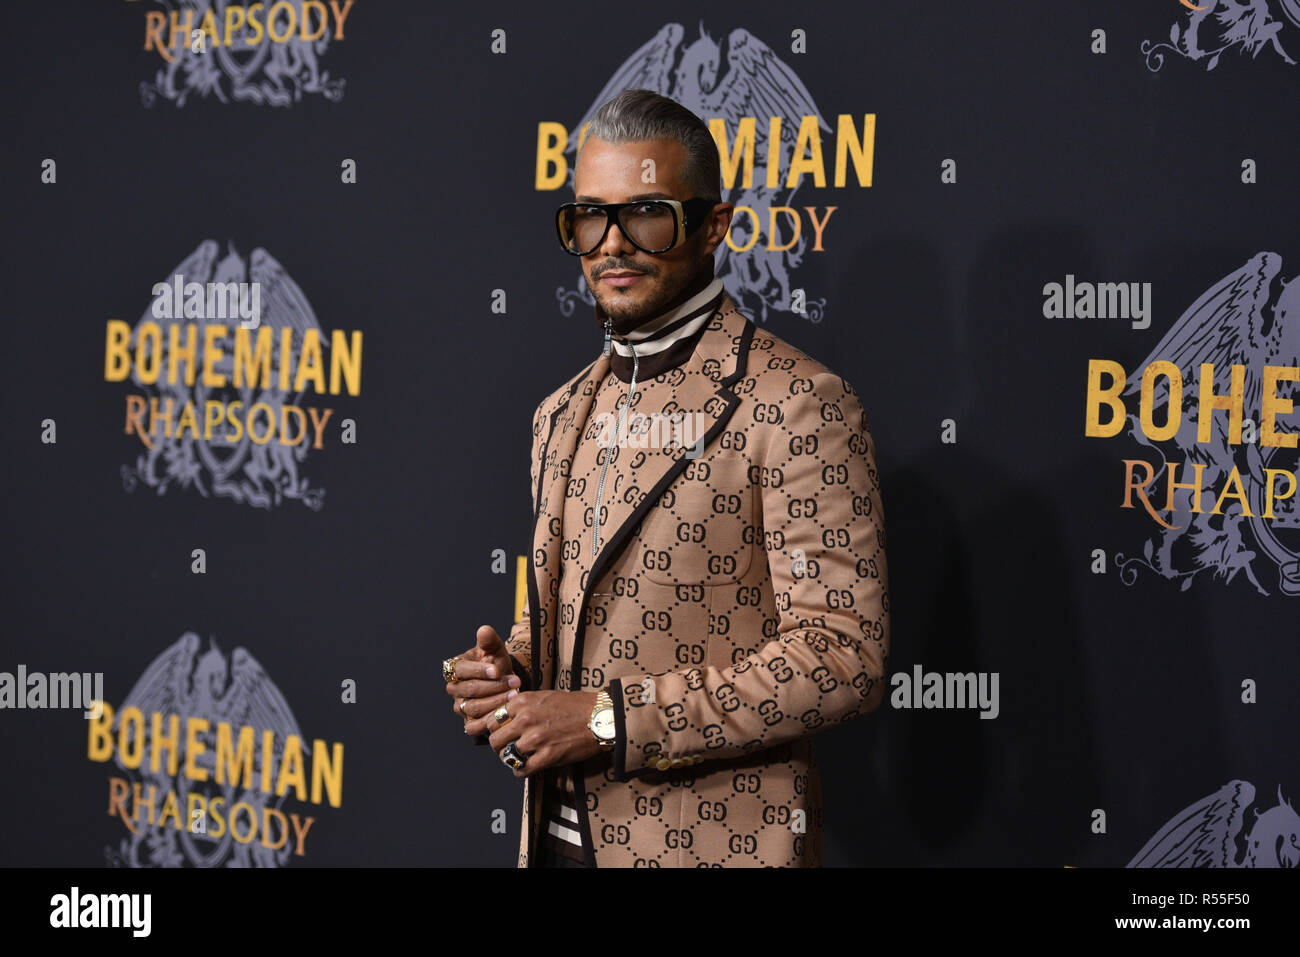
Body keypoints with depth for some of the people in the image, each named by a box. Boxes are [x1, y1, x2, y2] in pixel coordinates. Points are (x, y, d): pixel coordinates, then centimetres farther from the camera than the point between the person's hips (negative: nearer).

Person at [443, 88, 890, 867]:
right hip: (558, 832, 7)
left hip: (712, 843, -6)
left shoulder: (797, 406, -12)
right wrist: (513, 673, -1)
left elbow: (844, 655, -18)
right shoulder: (563, 416, 12)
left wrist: (610, 718, -21)